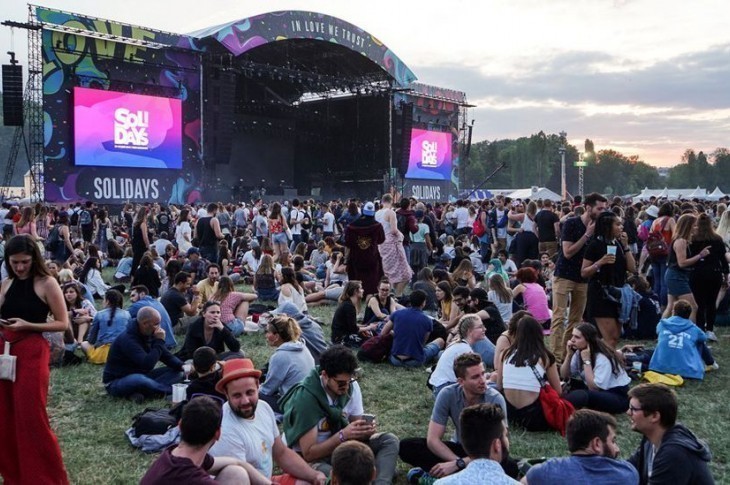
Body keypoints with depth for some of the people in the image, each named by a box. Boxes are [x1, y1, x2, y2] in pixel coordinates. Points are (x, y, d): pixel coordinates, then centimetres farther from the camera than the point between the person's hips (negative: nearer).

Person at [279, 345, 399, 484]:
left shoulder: (351, 386, -10)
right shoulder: (305, 398, -27)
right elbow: (309, 453, -23)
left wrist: (366, 430, -22)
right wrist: (342, 435, -33)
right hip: (313, 458, -6)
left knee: (389, 441, -15)